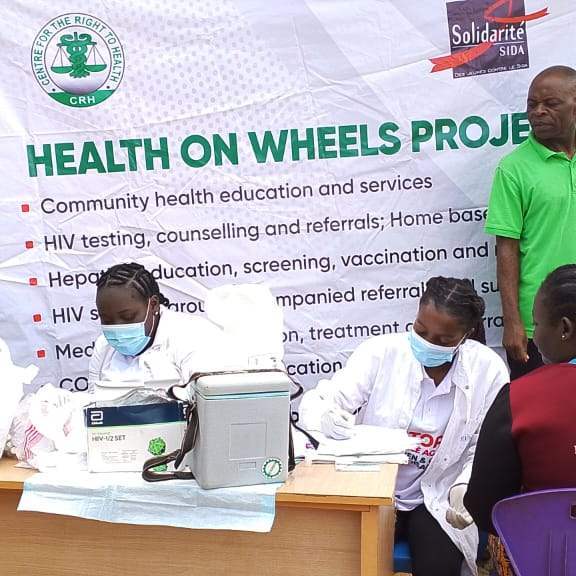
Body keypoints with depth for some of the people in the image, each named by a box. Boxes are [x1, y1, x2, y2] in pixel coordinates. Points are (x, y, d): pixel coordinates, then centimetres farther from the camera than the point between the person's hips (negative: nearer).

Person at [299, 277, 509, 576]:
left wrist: (465, 487, -19)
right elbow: (316, 402, -12)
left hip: (438, 501, 1)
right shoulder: (380, 352, -12)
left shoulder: (489, 370, -9)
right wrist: (327, 417, -35)